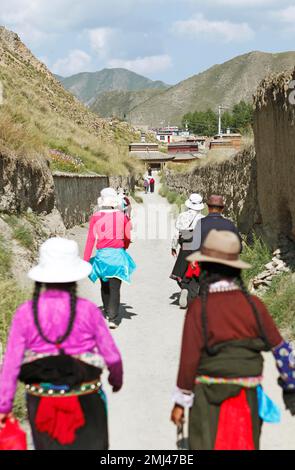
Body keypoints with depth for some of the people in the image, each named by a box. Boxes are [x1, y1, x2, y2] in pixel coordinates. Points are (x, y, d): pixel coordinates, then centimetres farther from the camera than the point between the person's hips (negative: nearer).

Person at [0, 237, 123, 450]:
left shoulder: (25, 313, -9)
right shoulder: (87, 311, -13)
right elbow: (111, 356, -6)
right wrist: (117, 378, 15)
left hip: (41, 402, 2)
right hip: (85, 403, -1)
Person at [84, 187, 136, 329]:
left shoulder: (95, 217, -3)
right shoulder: (122, 216, -1)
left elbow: (91, 239, -6)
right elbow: (127, 238, 9)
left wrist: (86, 260, -3)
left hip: (102, 254, 1)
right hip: (118, 254, -1)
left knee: (104, 285, 19)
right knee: (115, 288, 0)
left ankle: (108, 313, 32)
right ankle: (113, 318, -10)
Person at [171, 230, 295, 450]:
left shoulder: (199, 307, -11)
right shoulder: (254, 304, -1)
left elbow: (190, 357, -11)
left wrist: (181, 401, -1)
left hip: (210, 395, -3)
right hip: (247, 396, 3)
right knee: (245, 445, 16)